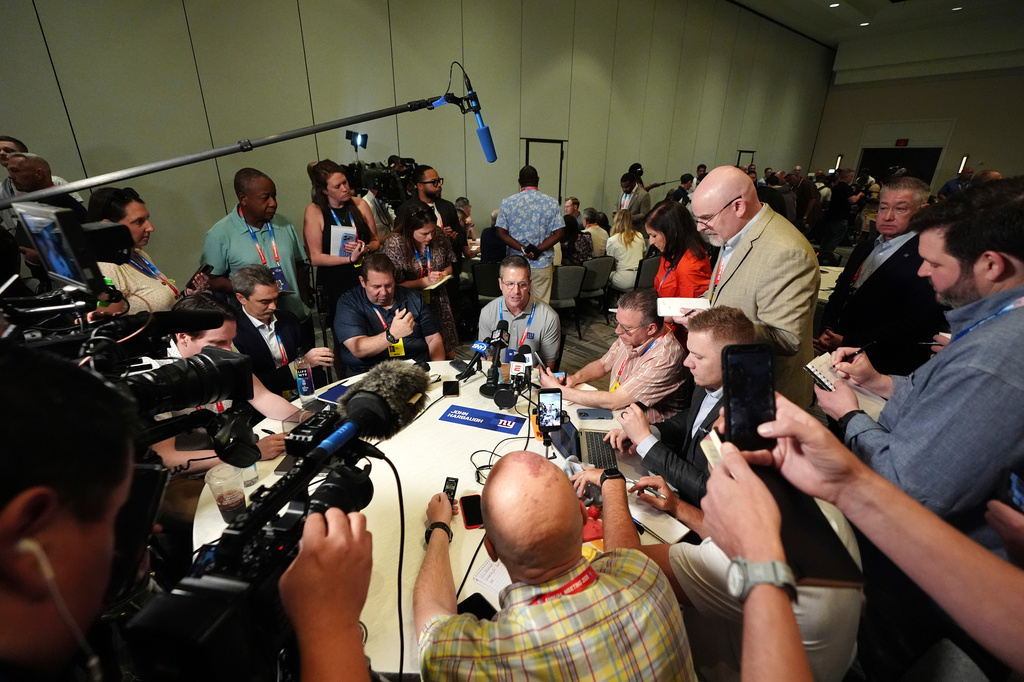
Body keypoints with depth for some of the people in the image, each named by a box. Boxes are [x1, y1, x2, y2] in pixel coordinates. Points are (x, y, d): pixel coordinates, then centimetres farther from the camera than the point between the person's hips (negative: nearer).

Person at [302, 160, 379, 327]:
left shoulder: (360, 204, 5)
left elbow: (376, 241, 10)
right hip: (334, 286, -3)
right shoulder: (313, 211, -4)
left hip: (365, 279, 3)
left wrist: (365, 248, -12)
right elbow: (316, 257, -8)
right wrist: (350, 258, -15)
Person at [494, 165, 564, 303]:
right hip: (542, 264, 0)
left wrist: (523, 249, -10)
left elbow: (501, 233, -6)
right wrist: (538, 250, -11)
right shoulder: (552, 203, 1)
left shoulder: (507, 202, 1)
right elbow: (558, 234, -6)